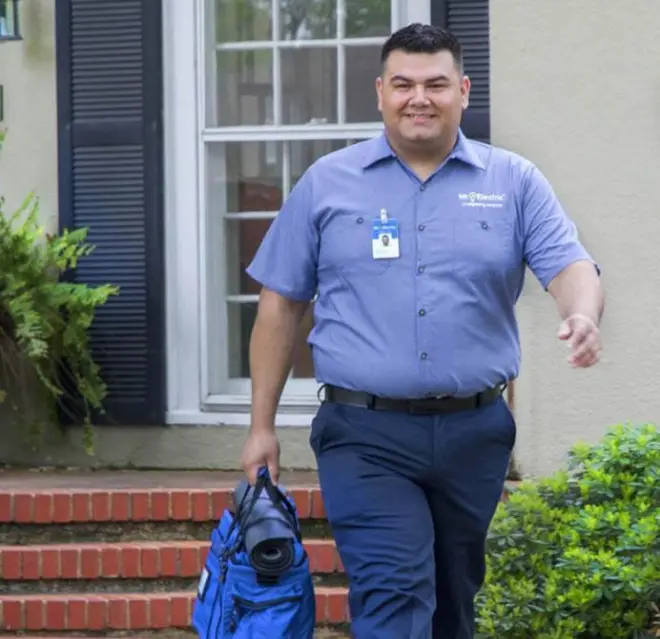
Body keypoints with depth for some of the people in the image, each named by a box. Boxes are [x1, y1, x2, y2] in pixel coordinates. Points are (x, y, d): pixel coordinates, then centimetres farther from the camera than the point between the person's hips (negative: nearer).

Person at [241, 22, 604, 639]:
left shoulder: (514, 182, 6)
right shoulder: (327, 183, 5)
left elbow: (570, 265, -5)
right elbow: (280, 305, 8)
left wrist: (582, 316, -30)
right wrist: (261, 426, 6)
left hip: (475, 432, 2)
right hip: (366, 436, -2)